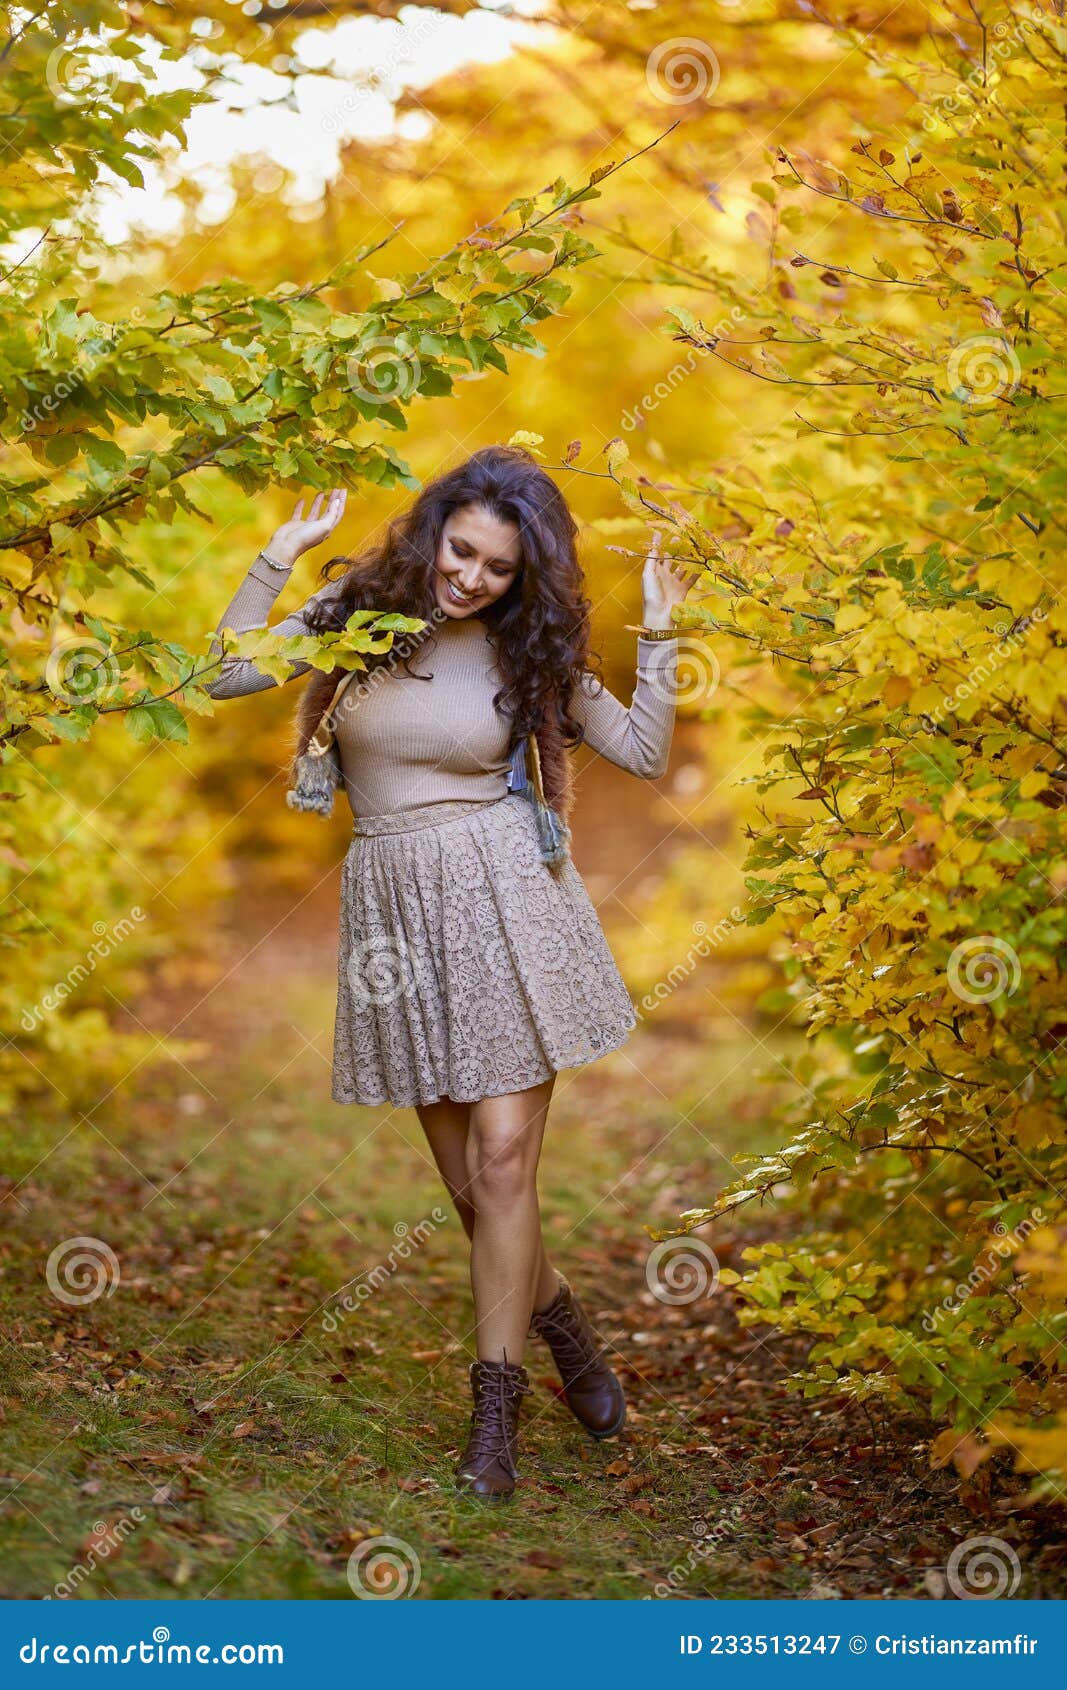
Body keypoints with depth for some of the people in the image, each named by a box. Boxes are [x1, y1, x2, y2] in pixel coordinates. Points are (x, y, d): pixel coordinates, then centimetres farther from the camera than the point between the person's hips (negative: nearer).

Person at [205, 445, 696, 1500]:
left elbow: (642, 753, 4)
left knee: (503, 1155, -6)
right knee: (464, 1179, 7)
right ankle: (564, 1330, 32)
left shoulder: (527, 648, 2)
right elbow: (225, 676, -3)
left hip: (500, 898, -1)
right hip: (395, 903, 2)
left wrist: (658, 635, -4)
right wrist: (278, 558, -9)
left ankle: (495, 1410, 6)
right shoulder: (361, 604, 2)